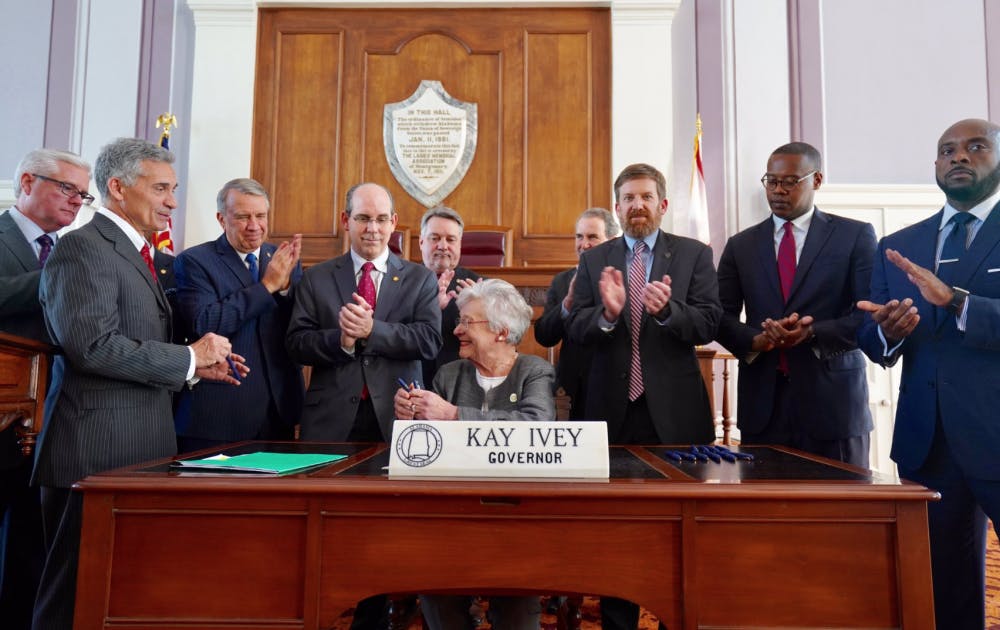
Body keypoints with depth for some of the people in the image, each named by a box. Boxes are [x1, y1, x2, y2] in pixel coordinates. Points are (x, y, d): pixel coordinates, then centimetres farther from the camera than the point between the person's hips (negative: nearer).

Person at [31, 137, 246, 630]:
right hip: (97, 452, -9)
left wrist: (196, 366, 9)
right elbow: (93, 345, -23)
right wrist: (188, 358, -14)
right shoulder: (83, 248, -10)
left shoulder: (136, 252, 19)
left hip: (141, 449, 9)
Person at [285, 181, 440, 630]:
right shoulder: (316, 278, 9)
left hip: (395, 420, 0)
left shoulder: (420, 279, 7)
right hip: (332, 420, 0)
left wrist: (371, 330, -18)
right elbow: (296, 344, 0)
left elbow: (430, 341, -7)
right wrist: (340, 339, -18)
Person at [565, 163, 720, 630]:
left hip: (674, 411, -1)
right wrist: (607, 313, -23)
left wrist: (667, 310, -27)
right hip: (613, 410, 2)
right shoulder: (594, 260, 7)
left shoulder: (695, 254, 2)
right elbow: (575, 330, -3)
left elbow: (708, 324, -8)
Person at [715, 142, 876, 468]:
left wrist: (813, 333, -18)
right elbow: (721, 317, 7)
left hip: (833, 402, -1)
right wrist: (756, 340, -13)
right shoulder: (741, 245, 11)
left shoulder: (856, 236, 4)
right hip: (762, 406, 2)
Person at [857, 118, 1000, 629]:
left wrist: (956, 302, -28)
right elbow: (871, 340, 6)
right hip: (926, 442, 3)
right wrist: (888, 332, -15)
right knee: (944, 589, 15)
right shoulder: (897, 246, 10)